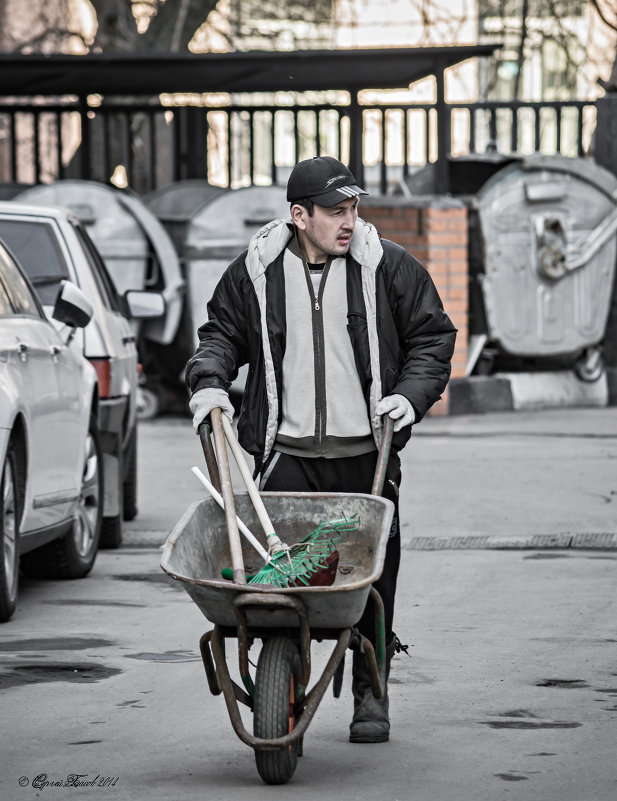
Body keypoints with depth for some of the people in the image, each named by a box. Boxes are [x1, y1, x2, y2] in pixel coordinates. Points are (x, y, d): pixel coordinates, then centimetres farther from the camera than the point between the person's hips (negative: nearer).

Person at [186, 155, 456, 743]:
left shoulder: (389, 268, 1)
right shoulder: (255, 272, 3)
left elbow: (432, 337, 10)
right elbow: (222, 331, 17)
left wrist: (411, 395, -4)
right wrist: (208, 381, -1)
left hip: (366, 452, 0)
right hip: (286, 452, 0)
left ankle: (370, 693, 15)